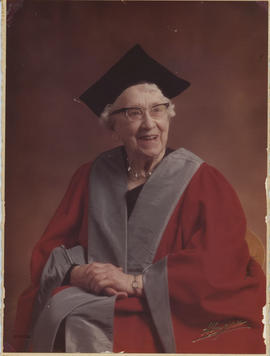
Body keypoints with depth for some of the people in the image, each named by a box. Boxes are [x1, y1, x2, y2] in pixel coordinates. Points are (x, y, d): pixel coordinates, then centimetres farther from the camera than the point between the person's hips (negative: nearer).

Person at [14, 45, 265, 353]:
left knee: (84, 324, -29)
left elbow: (216, 264, -9)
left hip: (170, 309, -3)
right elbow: (52, 244, 9)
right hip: (90, 294, 4)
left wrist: (134, 282, -16)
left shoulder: (201, 181, 0)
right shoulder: (92, 177, 9)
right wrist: (77, 273, -14)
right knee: (61, 315, -27)